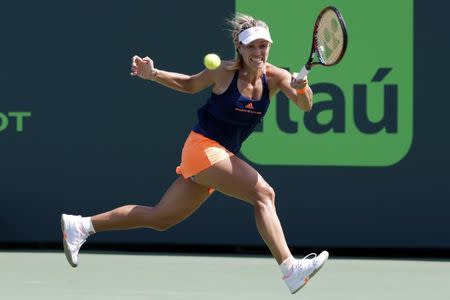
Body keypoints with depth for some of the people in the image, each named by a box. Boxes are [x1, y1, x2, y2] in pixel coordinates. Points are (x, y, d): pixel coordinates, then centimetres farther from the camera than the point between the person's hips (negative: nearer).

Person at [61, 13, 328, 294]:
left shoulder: (275, 77, -2)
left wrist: (302, 88, -36)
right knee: (263, 193, -24)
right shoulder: (224, 71, -9)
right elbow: (189, 84, 9)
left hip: (223, 156, 6)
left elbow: (306, 105, -15)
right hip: (203, 147, -6)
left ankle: (80, 226, 22)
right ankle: (290, 268, -30)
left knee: (161, 219, 12)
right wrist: (153, 74, -3)